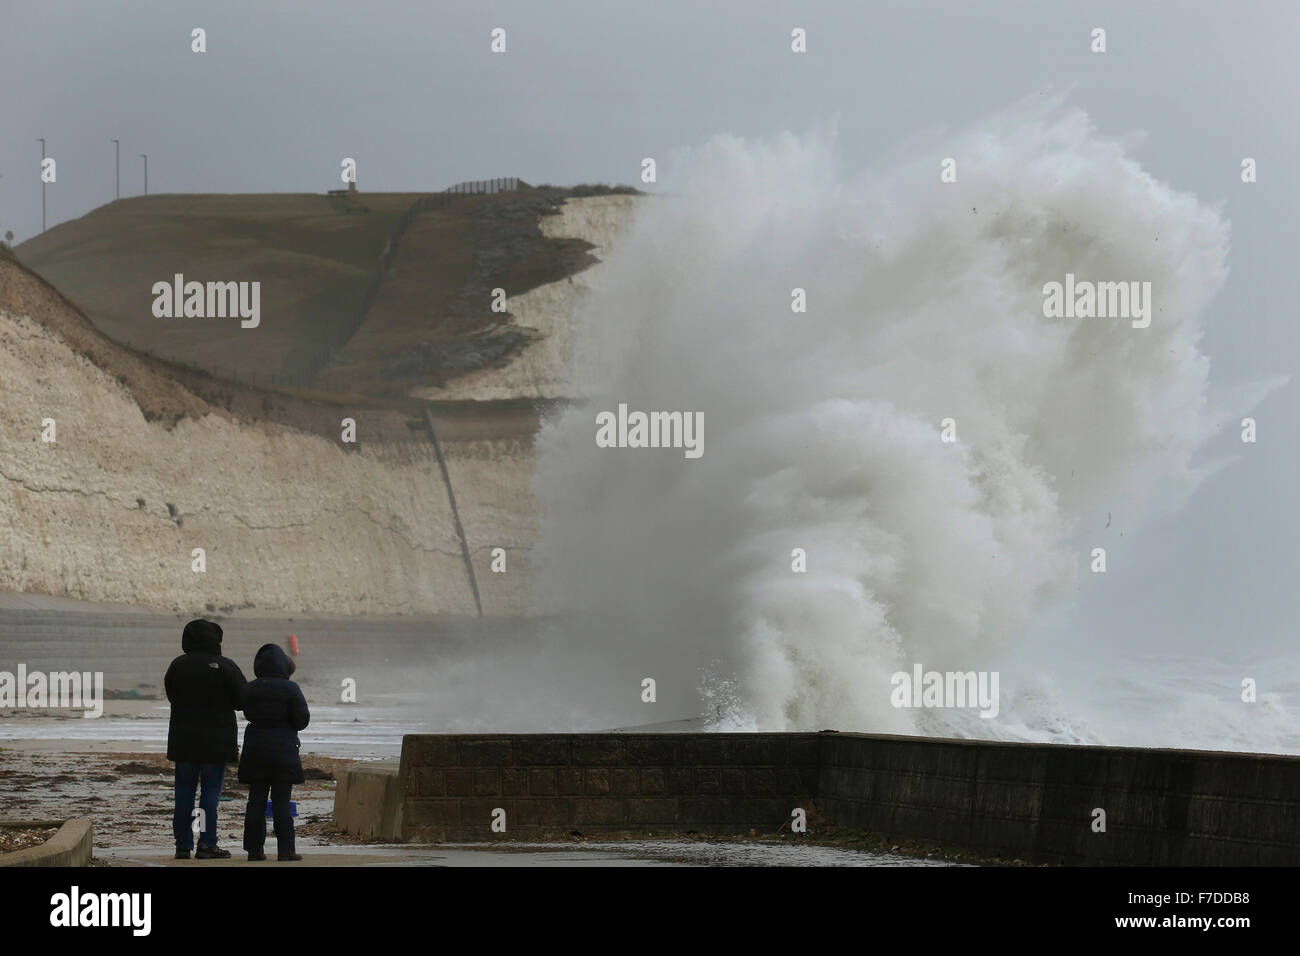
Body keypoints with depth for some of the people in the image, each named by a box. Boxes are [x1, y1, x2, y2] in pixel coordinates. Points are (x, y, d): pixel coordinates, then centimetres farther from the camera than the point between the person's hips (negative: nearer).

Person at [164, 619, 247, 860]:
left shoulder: (177, 666, 2)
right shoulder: (225, 667, -10)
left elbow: (171, 695, 14)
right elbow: (243, 700, -5)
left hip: (183, 739, 3)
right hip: (217, 739, -3)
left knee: (184, 792, 9)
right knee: (211, 791, 0)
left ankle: (183, 845, 9)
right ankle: (207, 845, -4)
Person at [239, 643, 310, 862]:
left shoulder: (251, 688, 1)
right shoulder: (290, 689, -11)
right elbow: (302, 718, -9)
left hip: (255, 747, 3)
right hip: (283, 749, -3)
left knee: (256, 801, 7)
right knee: (281, 802, -1)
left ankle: (254, 849, 6)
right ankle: (285, 850, -2)